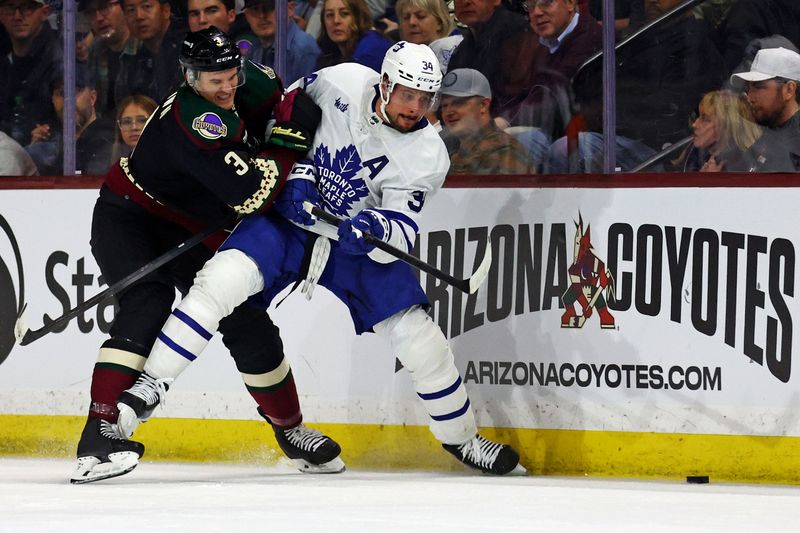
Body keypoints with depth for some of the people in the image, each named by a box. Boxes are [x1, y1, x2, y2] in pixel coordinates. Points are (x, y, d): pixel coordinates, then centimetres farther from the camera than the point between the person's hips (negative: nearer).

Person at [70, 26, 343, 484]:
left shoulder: (252, 83, -9)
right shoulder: (194, 118, -33)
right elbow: (250, 194, -36)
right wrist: (289, 142, -28)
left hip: (190, 235, 8)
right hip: (127, 219, -8)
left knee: (249, 327, 8)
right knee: (147, 304, -32)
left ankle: (290, 429, 27)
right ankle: (101, 433, -38)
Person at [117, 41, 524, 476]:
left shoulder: (427, 155, -16)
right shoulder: (340, 83, -16)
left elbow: (401, 233, -18)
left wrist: (376, 230, -40)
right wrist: (297, 175, -12)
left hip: (360, 243, 1)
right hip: (291, 218, -1)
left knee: (417, 338, -6)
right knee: (225, 278, -27)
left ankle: (461, 438, 19)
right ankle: (150, 387, -22)